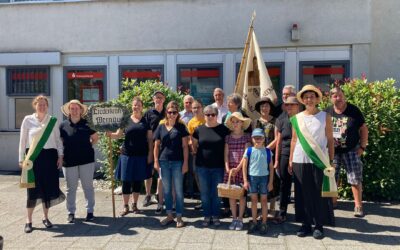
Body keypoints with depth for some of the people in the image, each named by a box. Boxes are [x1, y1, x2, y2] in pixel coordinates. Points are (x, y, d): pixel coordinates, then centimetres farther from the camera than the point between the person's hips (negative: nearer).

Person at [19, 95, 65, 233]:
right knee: (33, 188, -1)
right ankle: (29, 220, 11)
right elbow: (23, 140, 4)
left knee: (48, 186, 6)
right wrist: (21, 159, 1)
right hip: (33, 157, -1)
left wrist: (60, 156, 2)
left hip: (50, 156, 2)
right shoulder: (28, 120, 2)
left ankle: (45, 217, 21)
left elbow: (58, 140, 8)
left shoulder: (53, 121, 5)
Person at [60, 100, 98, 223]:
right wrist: (62, 154, 2)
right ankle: (71, 212, 20)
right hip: (69, 161, 1)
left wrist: (87, 147, 2)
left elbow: (95, 138, 12)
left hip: (86, 160, 0)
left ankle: (90, 211, 18)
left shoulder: (86, 124, 1)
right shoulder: (63, 125, 2)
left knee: (88, 186, 7)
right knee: (71, 188, 9)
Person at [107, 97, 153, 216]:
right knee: (126, 181, 2)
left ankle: (135, 204, 23)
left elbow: (150, 139, 3)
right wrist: (110, 134, -21)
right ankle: (125, 206, 14)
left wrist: (150, 154, -4)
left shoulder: (146, 121, 4)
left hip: (141, 155, 0)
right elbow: (118, 135, -1)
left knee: (138, 181, 8)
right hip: (127, 155, 0)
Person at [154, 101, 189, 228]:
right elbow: (156, 145, 8)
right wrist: (156, 161, 0)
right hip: (163, 162, 3)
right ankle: (169, 215, 24)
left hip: (177, 162, -2)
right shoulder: (161, 127, 6)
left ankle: (179, 217, 15)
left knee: (178, 190, 4)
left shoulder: (181, 127, 1)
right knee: (166, 190, 11)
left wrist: (185, 163, -7)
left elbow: (185, 146, -2)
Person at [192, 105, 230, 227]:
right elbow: (194, 146, 14)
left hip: (218, 167, -1)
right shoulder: (199, 129, 1)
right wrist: (199, 154, 2)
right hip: (202, 166, 1)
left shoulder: (223, 129, -2)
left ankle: (215, 216, 23)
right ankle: (207, 216, 23)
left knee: (216, 193, 8)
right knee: (205, 193, 9)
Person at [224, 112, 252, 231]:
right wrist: (227, 168, -7)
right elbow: (226, 154, 6)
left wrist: (238, 168, -12)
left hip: (241, 168, -2)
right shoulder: (228, 137, 9)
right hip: (230, 169, 3)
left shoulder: (246, 137, 1)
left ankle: (240, 219, 13)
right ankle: (234, 218, 18)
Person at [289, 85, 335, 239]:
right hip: (300, 161, 2)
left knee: (318, 193, 3)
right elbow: (294, 140, 10)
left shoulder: (325, 117, 3)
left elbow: (330, 139, 4)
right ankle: (306, 224, 18)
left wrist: (331, 160, -2)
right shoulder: (297, 118, 7)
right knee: (304, 193, 6)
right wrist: (290, 161, 8)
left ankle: (319, 226, 14)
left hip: (319, 161, -1)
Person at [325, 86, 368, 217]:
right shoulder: (327, 112, 0)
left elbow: (363, 129, -1)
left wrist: (362, 146, -5)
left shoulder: (354, 110, -6)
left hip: (351, 151, -2)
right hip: (332, 151, 3)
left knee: (355, 179, -1)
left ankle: (358, 205, 9)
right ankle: (332, 201, 26)